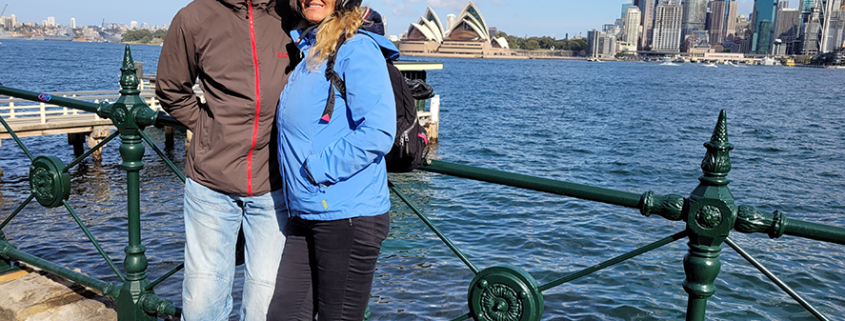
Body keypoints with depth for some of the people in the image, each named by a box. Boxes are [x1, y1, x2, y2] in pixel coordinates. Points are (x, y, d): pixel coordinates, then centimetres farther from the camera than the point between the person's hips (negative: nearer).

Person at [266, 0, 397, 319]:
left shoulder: (357, 49, -10)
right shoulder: (303, 48, 16)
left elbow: (378, 132, -21)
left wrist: (319, 170, -16)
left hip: (348, 215, -8)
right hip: (305, 213, 8)